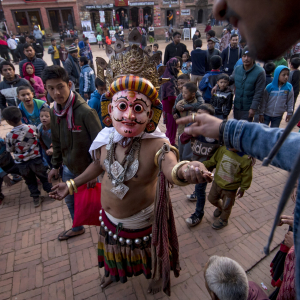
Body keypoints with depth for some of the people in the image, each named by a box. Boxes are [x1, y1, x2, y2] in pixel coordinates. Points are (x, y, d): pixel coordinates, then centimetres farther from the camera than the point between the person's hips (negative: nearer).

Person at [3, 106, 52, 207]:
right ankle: (50, 191, 32)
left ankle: (36, 198, 29)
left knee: (30, 181, 19)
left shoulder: (10, 136, -20)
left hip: (22, 163, 0)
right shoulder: (32, 128, -17)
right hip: (36, 159, 0)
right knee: (43, 177, 19)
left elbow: (10, 150, -6)